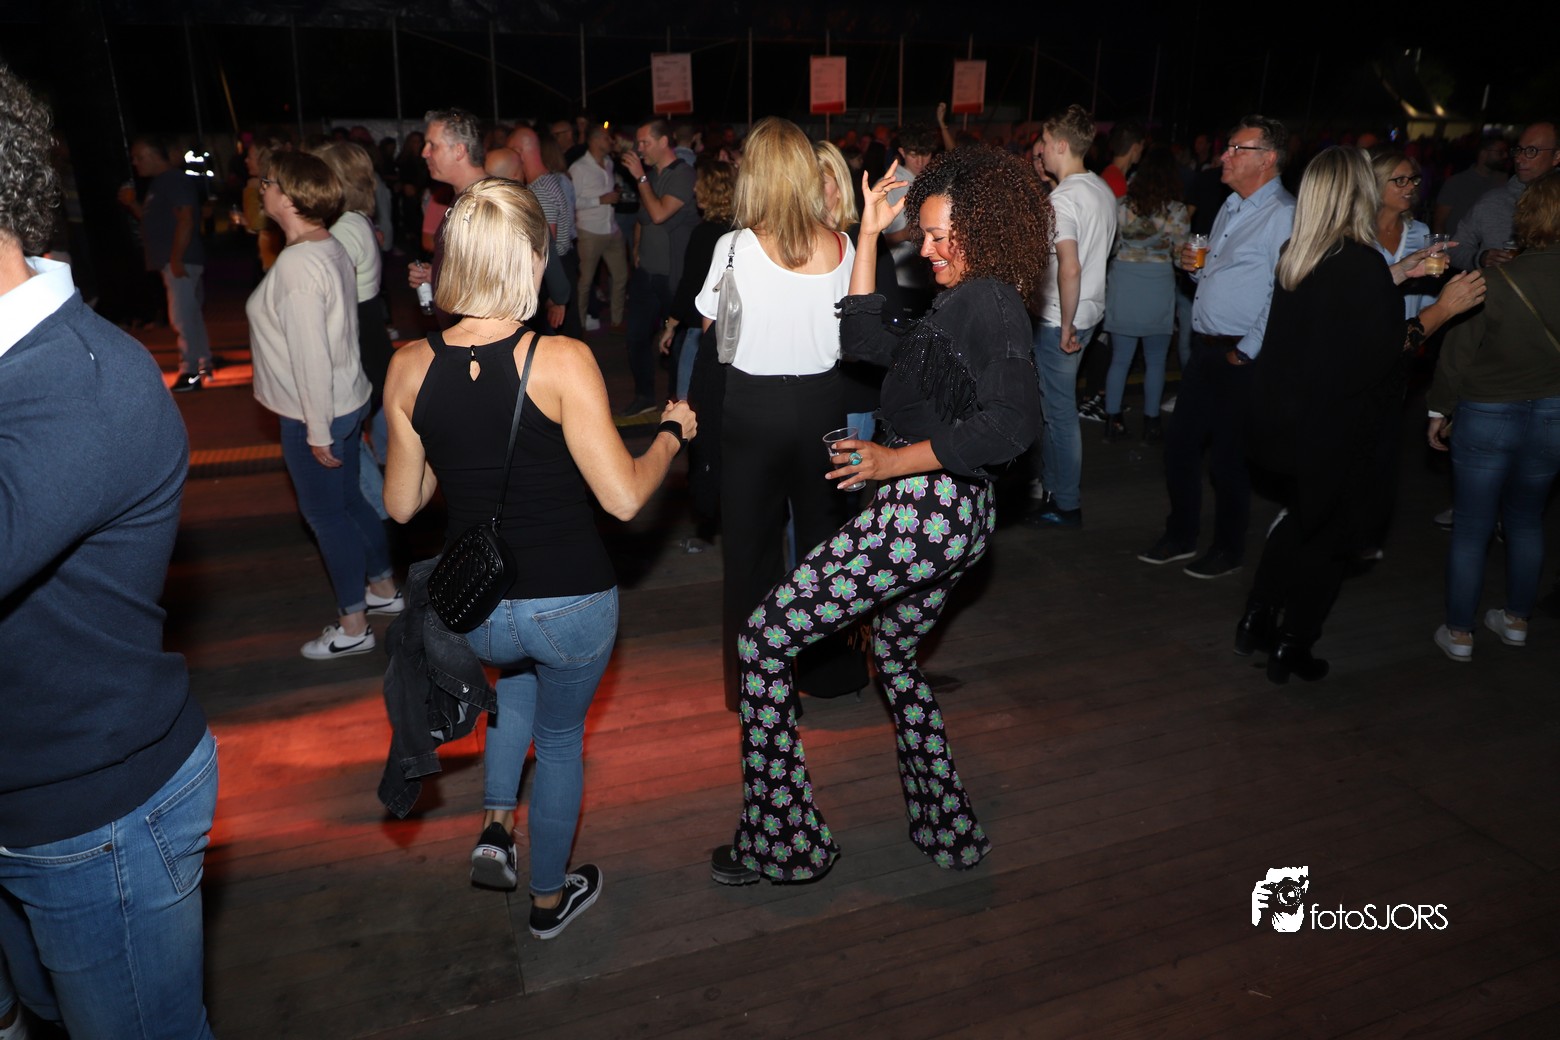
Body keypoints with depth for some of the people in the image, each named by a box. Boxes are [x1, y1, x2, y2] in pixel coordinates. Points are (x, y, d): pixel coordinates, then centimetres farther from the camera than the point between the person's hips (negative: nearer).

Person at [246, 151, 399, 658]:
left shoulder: (297, 264, -24)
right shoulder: (331, 247, 4)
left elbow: (311, 355, -25)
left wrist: (319, 432, -19)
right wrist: (326, 422, 16)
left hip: (315, 416, -9)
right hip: (348, 400, 9)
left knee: (326, 514, 5)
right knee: (349, 499, 21)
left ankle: (353, 627, 20)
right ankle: (384, 588, 38)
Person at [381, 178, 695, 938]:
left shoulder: (411, 367, -7)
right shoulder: (562, 361, -19)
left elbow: (401, 504, 1)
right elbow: (624, 496, -18)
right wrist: (671, 432, 0)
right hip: (571, 604, -3)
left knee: (517, 673, 39)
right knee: (561, 734, 24)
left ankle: (495, 823, 28)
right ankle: (551, 896, 43)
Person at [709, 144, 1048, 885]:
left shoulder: (988, 303, -14)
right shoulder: (962, 303, 17)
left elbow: (1012, 425, -27)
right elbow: (864, 339, 18)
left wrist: (899, 458, -20)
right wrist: (870, 234, 17)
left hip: (925, 512, -11)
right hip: (957, 518, 11)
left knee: (763, 640, -3)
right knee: (894, 656, 29)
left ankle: (781, 842, 8)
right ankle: (947, 829, 36)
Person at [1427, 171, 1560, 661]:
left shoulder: (1496, 284, -19)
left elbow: (1459, 353, -11)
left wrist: (1440, 409, 2)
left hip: (1487, 417, -4)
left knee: (1472, 527, 8)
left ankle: (1459, 633, 17)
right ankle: (1516, 621, 34)